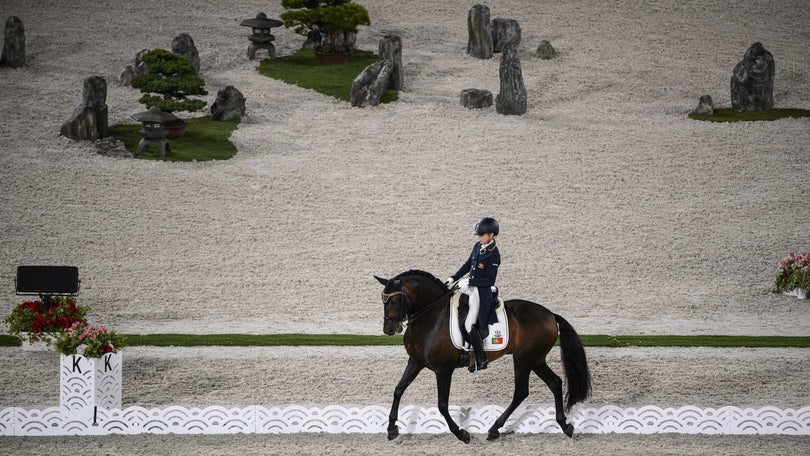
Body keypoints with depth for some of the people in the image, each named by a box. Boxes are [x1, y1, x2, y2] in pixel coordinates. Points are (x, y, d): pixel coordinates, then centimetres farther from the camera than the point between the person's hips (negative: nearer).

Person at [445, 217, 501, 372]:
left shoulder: (493, 254, -19)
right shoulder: (478, 246, 5)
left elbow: (490, 280, -20)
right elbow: (468, 265, 16)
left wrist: (469, 282, -20)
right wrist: (454, 278, 7)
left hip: (481, 291, -9)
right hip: (469, 286, 9)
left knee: (470, 325, -9)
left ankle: (481, 360, 3)